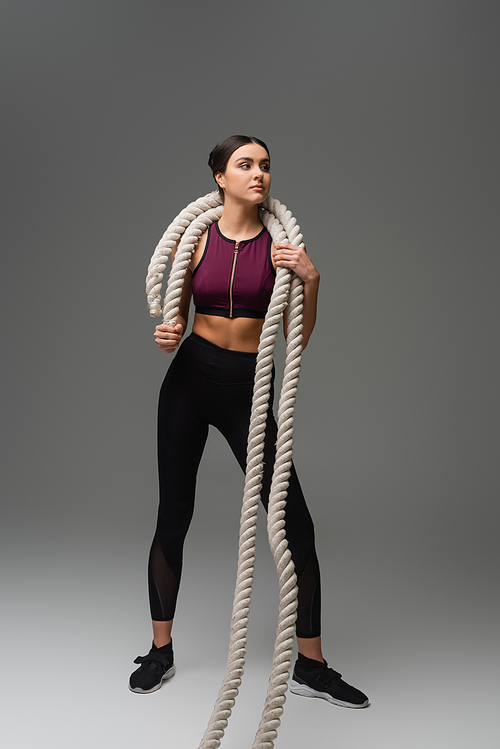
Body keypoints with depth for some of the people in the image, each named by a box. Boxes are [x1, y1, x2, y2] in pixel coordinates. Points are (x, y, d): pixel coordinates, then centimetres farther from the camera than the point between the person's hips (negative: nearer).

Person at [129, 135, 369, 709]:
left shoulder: (280, 243, 1)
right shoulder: (195, 239, 2)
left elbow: (299, 337, 0)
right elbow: (176, 317, 9)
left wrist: (310, 279, -14)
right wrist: (166, 336, -13)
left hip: (249, 389, 0)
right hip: (190, 380, 1)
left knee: (296, 526, -5)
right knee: (173, 518, 8)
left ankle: (310, 666, 14)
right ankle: (160, 652, 28)